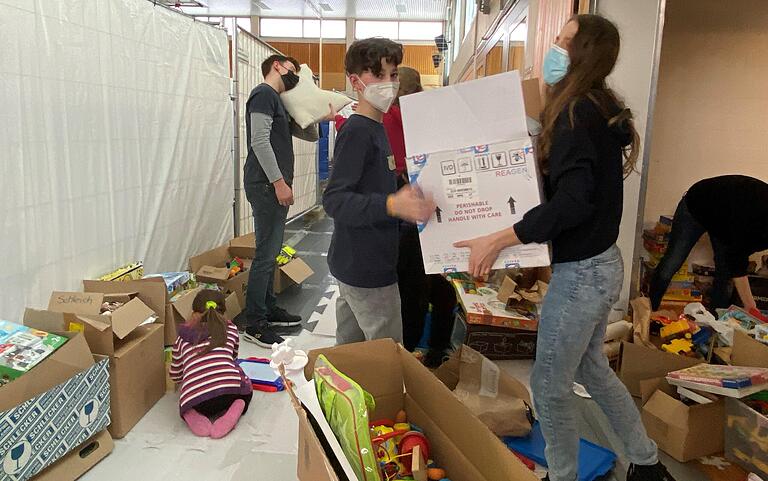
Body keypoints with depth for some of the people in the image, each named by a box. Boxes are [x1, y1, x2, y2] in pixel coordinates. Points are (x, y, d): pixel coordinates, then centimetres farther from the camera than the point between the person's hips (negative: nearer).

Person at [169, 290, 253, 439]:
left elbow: (175, 376, 33)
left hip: (195, 401, 2)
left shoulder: (183, 338, 21)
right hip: (229, 391, -1)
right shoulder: (230, 329, 20)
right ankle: (231, 412, 3)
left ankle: (195, 417, 4)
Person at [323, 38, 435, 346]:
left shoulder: (374, 128, 13)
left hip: (353, 265, 9)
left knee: (349, 348, 19)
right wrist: (391, 205, -37)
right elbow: (334, 200, -25)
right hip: (367, 271, -9)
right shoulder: (357, 132, -17)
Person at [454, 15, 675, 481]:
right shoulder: (601, 109, 8)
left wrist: (498, 239, -28)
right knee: (592, 368, 26)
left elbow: (572, 202, -29)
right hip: (601, 261, 10)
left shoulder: (575, 114, -20)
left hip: (581, 271, -10)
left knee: (550, 386, 7)